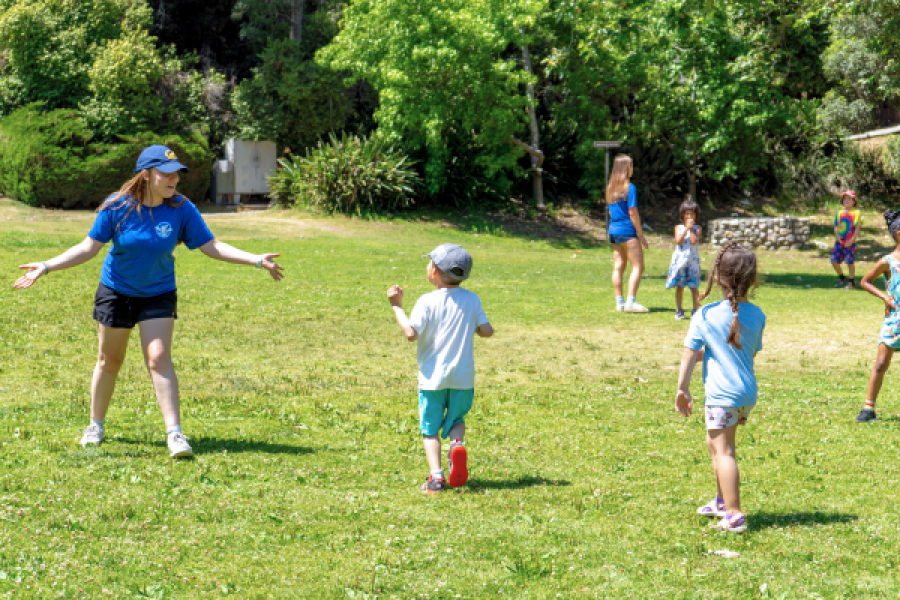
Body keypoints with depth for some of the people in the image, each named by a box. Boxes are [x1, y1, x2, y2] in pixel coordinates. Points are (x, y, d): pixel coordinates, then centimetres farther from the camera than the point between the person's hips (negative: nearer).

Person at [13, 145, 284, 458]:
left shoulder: (182, 209, -14)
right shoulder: (117, 206, -16)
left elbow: (212, 247, -11)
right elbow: (88, 247, -9)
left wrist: (258, 260, -20)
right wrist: (46, 267, -16)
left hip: (158, 294, 0)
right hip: (115, 291, 0)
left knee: (159, 359, -13)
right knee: (109, 360, 11)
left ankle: (175, 433, -11)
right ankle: (96, 425, 31)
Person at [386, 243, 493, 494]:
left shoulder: (427, 301, -11)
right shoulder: (472, 299, 0)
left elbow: (411, 333, -19)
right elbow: (487, 331, -2)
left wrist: (397, 306, -8)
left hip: (432, 377, -3)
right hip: (462, 377, 3)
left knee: (430, 429, 6)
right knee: (457, 419, 21)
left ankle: (436, 475, -11)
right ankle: (457, 445, -12)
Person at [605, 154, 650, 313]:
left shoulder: (611, 188, 12)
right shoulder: (629, 188, -10)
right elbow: (632, 213, -13)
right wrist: (641, 235, -9)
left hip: (613, 230, 8)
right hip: (627, 231, -8)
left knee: (619, 266, 9)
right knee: (638, 267, -9)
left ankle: (620, 301, 9)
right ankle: (631, 301, -20)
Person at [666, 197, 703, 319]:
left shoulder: (697, 228, 3)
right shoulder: (679, 228, 6)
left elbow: (694, 241, -12)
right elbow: (678, 241, -10)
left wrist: (691, 229, -11)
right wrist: (686, 228, -11)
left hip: (693, 260, -1)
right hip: (680, 259, 1)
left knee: (694, 287, 0)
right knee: (680, 286, 4)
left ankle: (696, 310, 5)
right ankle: (679, 310, 11)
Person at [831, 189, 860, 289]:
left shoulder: (855, 213, -3)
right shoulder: (839, 212, 10)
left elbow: (857, 228, -5)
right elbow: (836, 226, 13)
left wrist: (852, 240, -13)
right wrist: (837, 235, -7)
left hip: (850, 243, -5)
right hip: (839, 242, 5)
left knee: (850, 262, -2)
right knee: (834, 261, 4)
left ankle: (851, 282, 13)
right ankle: (842, 278, 25)